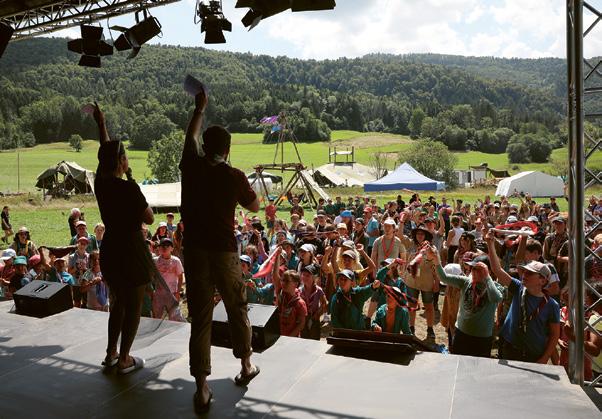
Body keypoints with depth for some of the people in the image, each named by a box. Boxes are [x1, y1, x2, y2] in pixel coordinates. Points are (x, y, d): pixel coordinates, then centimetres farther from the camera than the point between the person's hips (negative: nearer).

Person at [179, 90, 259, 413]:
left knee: (200, 318, 6)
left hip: (194, 252, 2)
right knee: (237, 310, 18)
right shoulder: (234, 176, -8)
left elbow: (190, 136, 21)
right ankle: (246, 366, 35)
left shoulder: (191, 166, -1)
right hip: (224, 252, -1)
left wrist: (200, 109, 35)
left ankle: (202, 389, 8)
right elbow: (254, 207, 9)